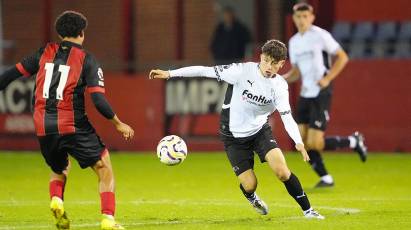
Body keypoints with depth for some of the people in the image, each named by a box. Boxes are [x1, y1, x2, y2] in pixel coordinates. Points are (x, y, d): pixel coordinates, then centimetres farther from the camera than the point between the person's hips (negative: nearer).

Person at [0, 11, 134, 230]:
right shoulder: (86, 59, -2)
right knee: (105, 170, 6)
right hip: (74, 127, -4)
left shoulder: (45, 53, 8)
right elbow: (99, 100, -10)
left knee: (59, 169, 28)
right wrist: (118, 124, 1)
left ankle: (56, 200, -1)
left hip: (43, 128, 4)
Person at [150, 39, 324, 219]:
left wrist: (299, 142, -39)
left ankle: (307, 210, -2)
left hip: (260, 130, 2)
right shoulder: (243, 71, -22)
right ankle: (252, 198, 34)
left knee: (282, 171, -20)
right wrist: (169, 74, -20)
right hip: (234, 136, -1)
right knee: (249, 185, -6)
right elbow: (207, 71, -19)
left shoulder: (280, 86, -13)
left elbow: (287, 117, -21)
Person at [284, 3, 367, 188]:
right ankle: (325, 178, 12)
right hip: (305, 94, 7)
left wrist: (327, 78, -16)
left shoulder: (320, 36, -8)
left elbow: (342, 57, -6)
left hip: (321, 94, -7)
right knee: (303, 143, -1)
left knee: (314, 144, -13)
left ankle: (353, 142, 10)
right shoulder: (294, 42, 12)